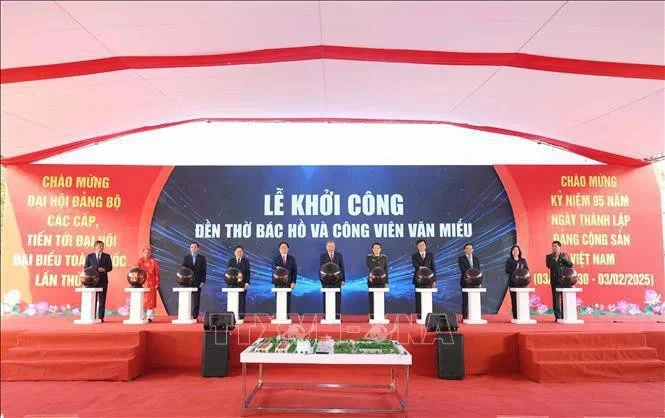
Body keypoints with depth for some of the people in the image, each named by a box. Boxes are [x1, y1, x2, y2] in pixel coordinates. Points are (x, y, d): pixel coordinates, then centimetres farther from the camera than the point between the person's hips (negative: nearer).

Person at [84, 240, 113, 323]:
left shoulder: (107, 256, 9)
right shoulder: (89, 256, 9)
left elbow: (110, 267, 6)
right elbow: (86, 267, 5)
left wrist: (104, 269, -14)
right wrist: (94, 269, -14)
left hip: (103, 280, 0)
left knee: (102, 300, 0)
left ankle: (101, 317, 4)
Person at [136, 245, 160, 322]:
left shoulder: (154, 262, 1)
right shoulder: (140, 261, 7)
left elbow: (157, 273, -1)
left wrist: (157, 284, -6)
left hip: (151, 284, -2)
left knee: (150, 300, -1)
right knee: (141, 300, 2)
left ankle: (150, 317, 2)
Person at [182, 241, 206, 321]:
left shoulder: (202, 258, 6)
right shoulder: (186, 258, 9)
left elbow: (204, 271, 2)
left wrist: (203, 282, -6)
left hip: (197, 282, -1)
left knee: (196, 300, -1)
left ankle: (195, 316, 4)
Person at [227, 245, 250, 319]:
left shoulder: (246, 261, 6)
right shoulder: (231, 260, 7)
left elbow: (248, 272, 2)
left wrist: (247, 283, -7)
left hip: (243, 284, 0)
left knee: (242, 300, 0)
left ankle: (241, 316, 4)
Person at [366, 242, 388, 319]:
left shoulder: (384, 257, 10)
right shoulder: (369, 257, 2)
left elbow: (386, 270, 9)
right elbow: (370, 266, -15)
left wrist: (386, 281, 4)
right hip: (372, 281, -2)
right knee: (372, 298, 0)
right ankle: (372, 316, 5)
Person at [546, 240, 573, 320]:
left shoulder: (565, 255, 10)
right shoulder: (549, 257, 7)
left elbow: (570, 266, 3)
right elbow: (549, 265, -9)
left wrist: (566, 260, -15)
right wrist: (555, 258, -16)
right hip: (555, 280, -1)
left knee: (565, 298, 3)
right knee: (556, 299, -2)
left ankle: (564, 316, 13)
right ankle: (558, 316, 2)